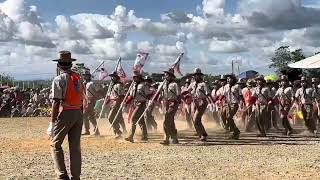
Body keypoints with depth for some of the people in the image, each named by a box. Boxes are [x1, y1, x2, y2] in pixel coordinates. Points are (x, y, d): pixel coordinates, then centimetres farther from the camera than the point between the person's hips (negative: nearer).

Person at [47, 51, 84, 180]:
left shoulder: (59, 79, -9)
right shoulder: (78, 78, 10)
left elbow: (56, 102, -14)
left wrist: (52, 122, -11)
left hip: (65, 113, -6)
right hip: (78, 113, 6)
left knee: (55, 144, 5)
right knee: (75, 146, 10)